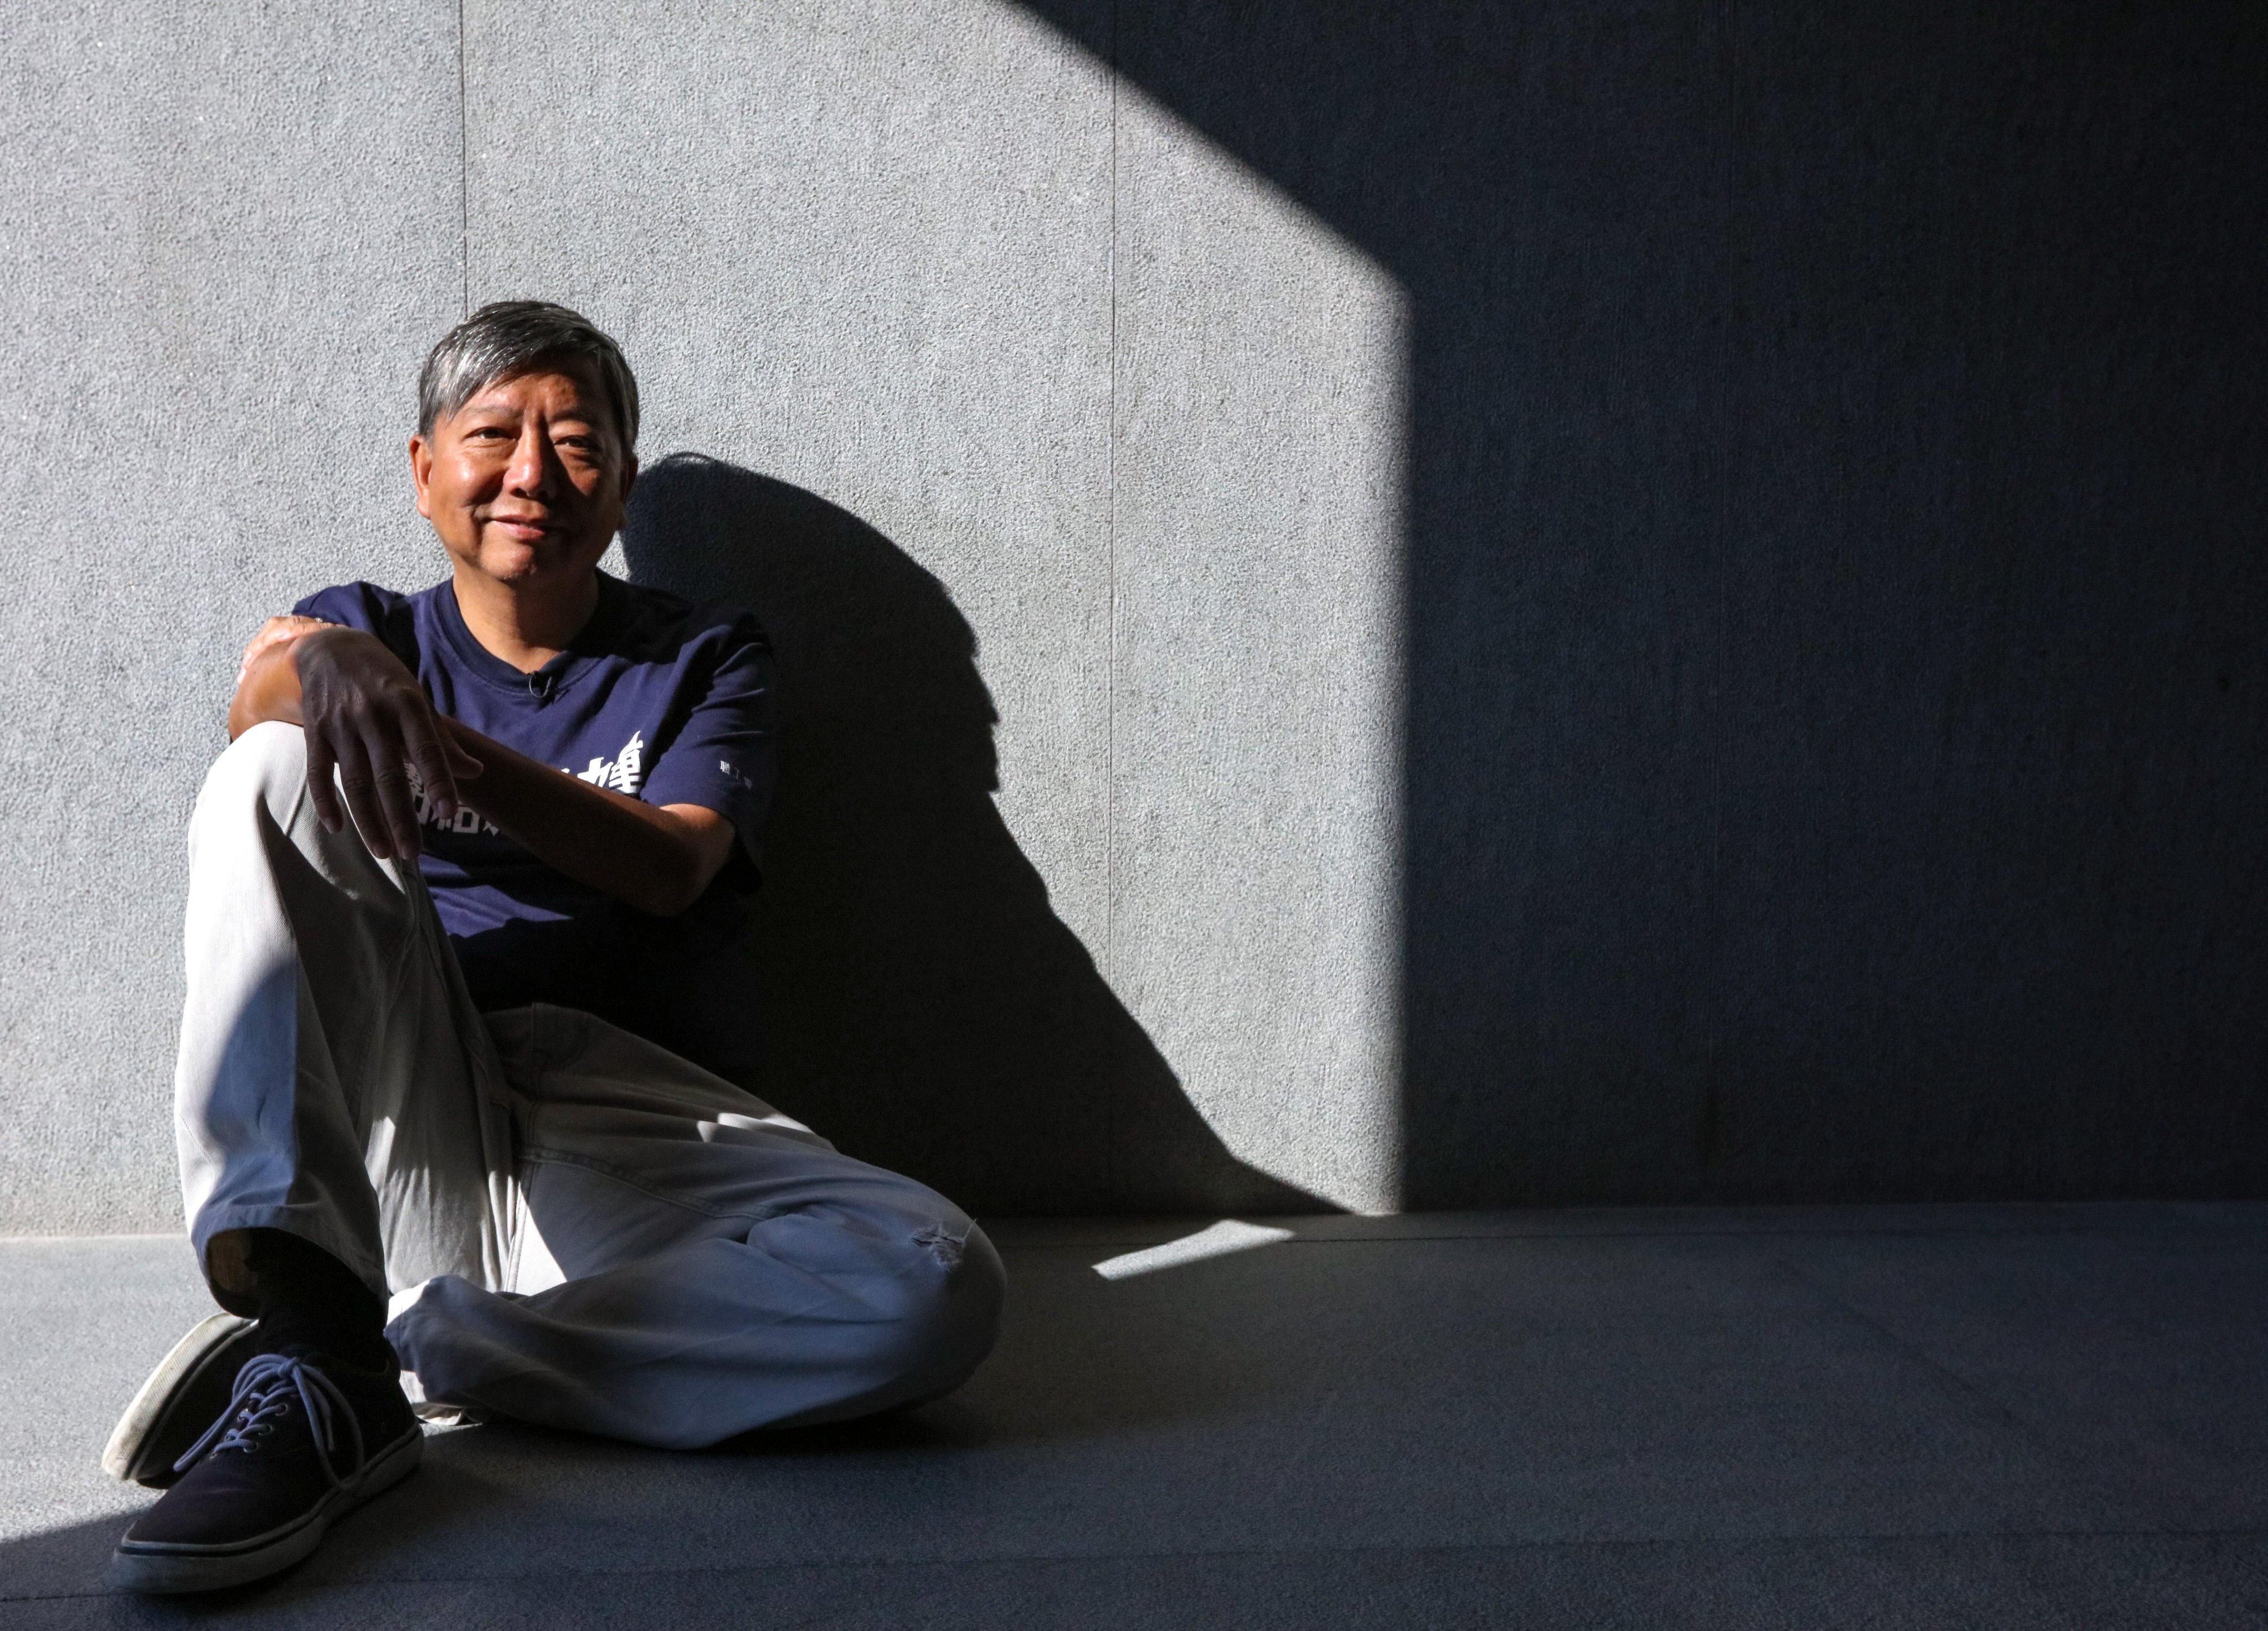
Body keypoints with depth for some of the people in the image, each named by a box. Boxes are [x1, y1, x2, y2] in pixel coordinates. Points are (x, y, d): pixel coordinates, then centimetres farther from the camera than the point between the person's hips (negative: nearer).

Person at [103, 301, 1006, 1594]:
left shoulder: (706, 660, 15)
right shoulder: (369, 629, 18)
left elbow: (671, 869, -6)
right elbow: (260, 700, -8)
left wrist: (448, 744, -23)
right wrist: (319, 668, -34)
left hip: (641, 1130, 0)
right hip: (397, 1134, 0)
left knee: (941, 1288, -29)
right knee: (280, 772, -24)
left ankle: (380, 1358, -24)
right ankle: (302, 1311, -38)